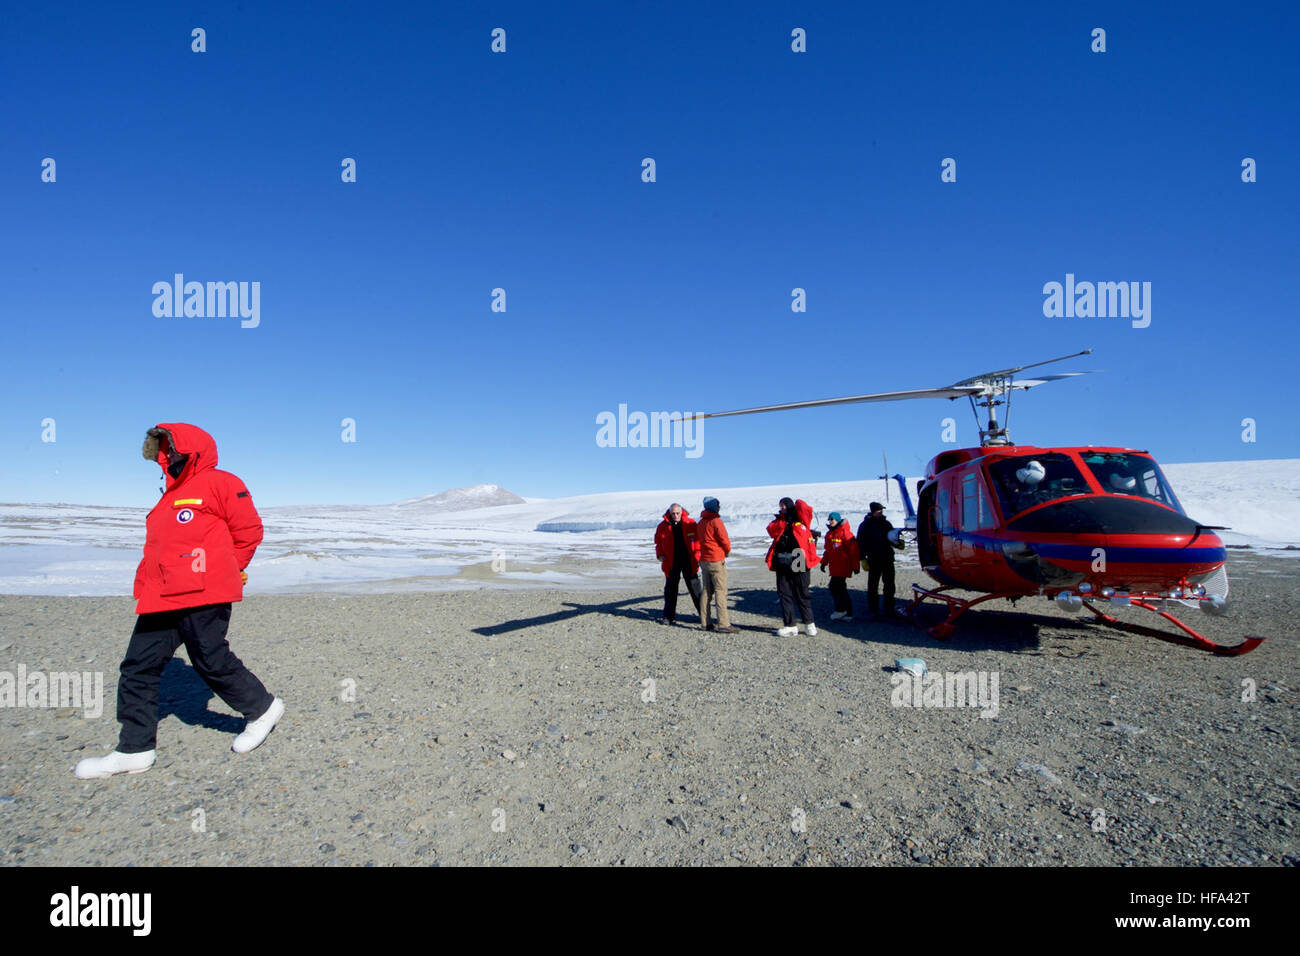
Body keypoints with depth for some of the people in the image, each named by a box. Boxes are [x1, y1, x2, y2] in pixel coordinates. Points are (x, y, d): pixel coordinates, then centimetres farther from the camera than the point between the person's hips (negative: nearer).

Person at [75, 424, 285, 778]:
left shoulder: (219, 483, -5)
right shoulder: (173, 495, 23)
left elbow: (249, 529, -7)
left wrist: (228, 570, 1)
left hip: (201, 597, -9)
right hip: (162, 599, 9)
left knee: (213, 662, -3)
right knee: (138, 666, 7)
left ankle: (262, 709, 18)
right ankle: (135, 750, 16)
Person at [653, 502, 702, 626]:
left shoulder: (690, 523, -4)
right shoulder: (663, 526, -1)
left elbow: (697, 540, 3)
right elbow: (658, 542, 12)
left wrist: (697, 556, -6)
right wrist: (660, 554, -3)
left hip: (689, 562, -1)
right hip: (671, 563, 1)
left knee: (694, 588, 4)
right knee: (670, 589, 8)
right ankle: (669, 616, 18)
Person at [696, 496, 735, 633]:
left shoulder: (701, 522, 12)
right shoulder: (716, 521, -13)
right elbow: (724, 540, -13)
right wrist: (728, 551, 7)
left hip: (704, 560, 8)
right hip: (716, 561, -8)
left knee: (707, 591, 12)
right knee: (721, 591, -5)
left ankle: (706, 623, 16)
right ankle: (723, 624, -7)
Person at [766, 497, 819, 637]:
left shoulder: (800, 520, 3)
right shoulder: (779, 522, 15)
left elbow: (804, 509, -15)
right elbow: (771, 530, -4)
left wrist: (798, 503, 3)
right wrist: (781, 520, -12)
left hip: (799, 564, -4)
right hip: (782, 564, 4)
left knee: (803, 594, 5)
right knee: (784, 595, 5)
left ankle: (809, 623, 19)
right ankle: (790, 626, 12)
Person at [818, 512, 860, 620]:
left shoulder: (845, 533, -11)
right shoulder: (829, 534, 14)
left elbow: (853, 550, -11)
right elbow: (827, 550, 23)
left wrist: (855, 566, -11)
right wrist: (824, 562, 16)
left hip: (843, 567, -8)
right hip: (834, 567, 8)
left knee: (835, 586, -11)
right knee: (841, 588, 10)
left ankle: (840, 610, 1)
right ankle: (848, 613, 16)